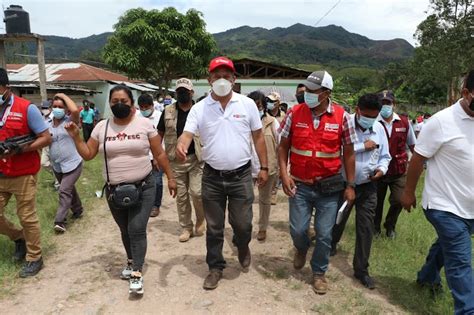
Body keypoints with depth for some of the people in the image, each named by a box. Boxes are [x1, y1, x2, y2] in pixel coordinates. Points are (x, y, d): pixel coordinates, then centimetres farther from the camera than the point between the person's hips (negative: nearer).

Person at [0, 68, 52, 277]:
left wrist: (19, 149, -21)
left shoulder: (27, 108, -10)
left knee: (27, 217, 2)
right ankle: (19, 238, 36)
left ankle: (34, 257, 19)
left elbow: (46, 138, -10)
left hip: (23, 175, -5)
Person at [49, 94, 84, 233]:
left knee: (64, 191, -13)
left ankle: (59, 221, -8)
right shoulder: (48, 126, 6)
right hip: (57, 166, 7)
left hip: (72, 164, -7)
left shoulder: (70, 122, -10)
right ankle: (78, 210, 40)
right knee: (69, 189, 21)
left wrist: (64, 96, -18)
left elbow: (75, 110, -32)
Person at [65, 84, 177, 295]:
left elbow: (159, 154, 0)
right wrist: (75, 136, -6)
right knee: (125, 230, 17)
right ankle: (132, 261, 39)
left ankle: (136, 274, 0)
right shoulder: (102, 127, 3)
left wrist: (170, 177, 1)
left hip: (143, 187, -3)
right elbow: (87, 155, 7)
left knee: (137, 229, -8)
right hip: (114, 190, 3)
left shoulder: (144, 124, -4)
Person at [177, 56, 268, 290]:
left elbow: (258, 137, 4)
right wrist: (181, 146, -35)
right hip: (212, 177, 1)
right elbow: (187, 134, -11)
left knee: (242, 223, 5)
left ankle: (242, 245, 41)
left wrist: (264, 167, 2)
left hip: (241, 176, 0)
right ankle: (215, 268, 31)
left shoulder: (247, 104, -1)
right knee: (214, 227, 12)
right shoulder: (199, 108, -2)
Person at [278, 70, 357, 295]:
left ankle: (319, 272, 31)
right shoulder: (294, 113, -5)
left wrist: (350, 185, 0)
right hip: (300, 185, 1)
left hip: (329, 186, 0)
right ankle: (301, 249, 43)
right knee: (297, 230, 7)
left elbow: (348, 153, 1)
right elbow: (283, 146, 2)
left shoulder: (342, 117, -6)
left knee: (324, 234, 7)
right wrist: (284, 174, -9)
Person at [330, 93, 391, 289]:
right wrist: (362, 146, -23)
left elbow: (385, 156, 10)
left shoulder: (379, 128, 1)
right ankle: (332, 243, 49)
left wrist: (382, 168, -11)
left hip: (368, 186, 3)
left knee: (366, 227, 5)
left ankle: (361, 269, 18)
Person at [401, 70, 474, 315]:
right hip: (445, 206, -6)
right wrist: (409, 192, -4)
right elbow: (418, 158, -11)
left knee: (447, 246, 26)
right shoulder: (442, 122, -17)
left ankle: (427, 277, 50)